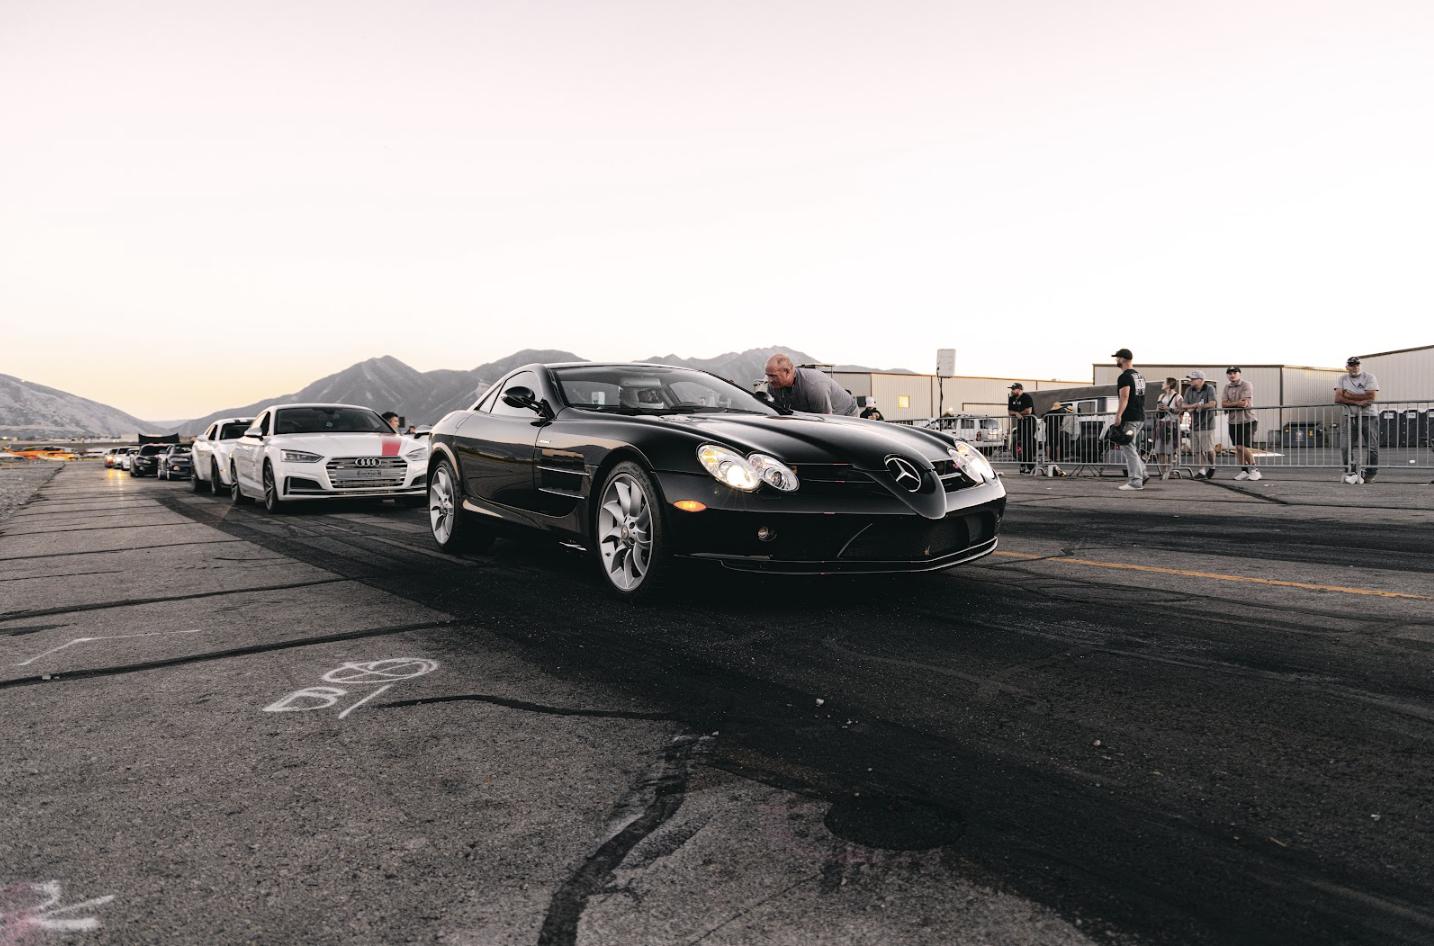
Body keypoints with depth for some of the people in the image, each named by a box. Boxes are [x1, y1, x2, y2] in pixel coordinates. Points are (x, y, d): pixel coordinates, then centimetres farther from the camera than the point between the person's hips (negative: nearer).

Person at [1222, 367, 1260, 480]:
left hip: (1247, 421, -6)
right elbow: (1223, 404, 0)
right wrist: (1237, 403, -12)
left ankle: (1254, 469, 5)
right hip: (1233, 422, 6)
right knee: (1238, 448, 8)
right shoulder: (1227, 387, 12)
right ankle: (1244, 470, 18)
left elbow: (1245, 403, -17)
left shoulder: (1246, 385, -7)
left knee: (1243, 447, -10)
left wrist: (1230, 404, -6)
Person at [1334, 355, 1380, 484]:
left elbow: (1371, 397, -15)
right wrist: (1357, 402, -17)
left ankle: (1369, 475, 8)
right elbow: (1337, 398, -5)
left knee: (1373, 448, -2)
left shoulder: (1369, 377, -1)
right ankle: (1351, 473, 6)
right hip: (1350, 417, 2)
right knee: (1346, 448, -3)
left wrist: (1349, 395, -10)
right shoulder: (1342, 379, 7)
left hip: (1368, 416, -2)